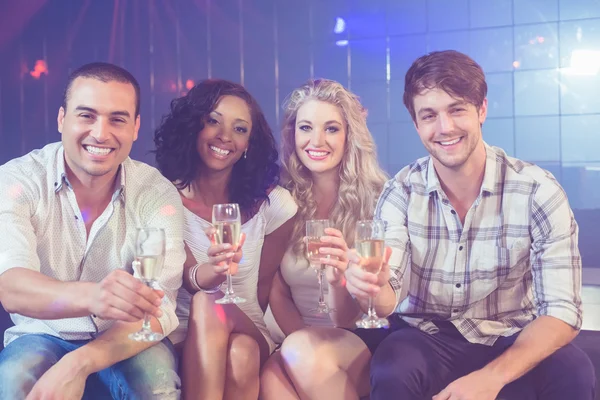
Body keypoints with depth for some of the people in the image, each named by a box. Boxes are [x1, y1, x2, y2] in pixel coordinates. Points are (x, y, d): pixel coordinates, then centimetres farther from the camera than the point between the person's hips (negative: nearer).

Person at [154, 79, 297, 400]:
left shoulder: (273, 203, -3)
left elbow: (265, 283, 7)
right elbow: (190, 278, -17)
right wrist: (215, 269, -39)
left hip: (248, 329, 1)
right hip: (184, 330, 0)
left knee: (240, 356, -35)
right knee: (205, 305, -34)